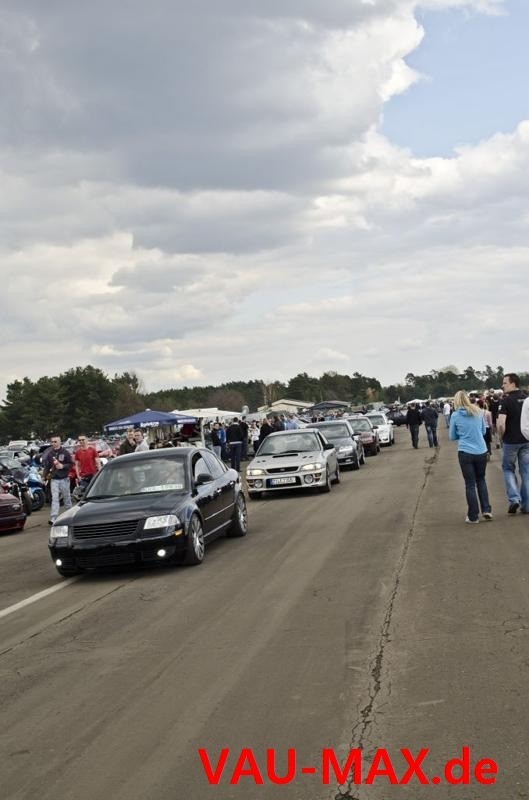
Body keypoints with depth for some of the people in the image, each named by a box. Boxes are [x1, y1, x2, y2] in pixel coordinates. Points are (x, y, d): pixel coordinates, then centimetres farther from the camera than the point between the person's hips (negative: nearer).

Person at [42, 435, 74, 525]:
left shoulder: (65, 452, -3)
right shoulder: (49, 453, 3)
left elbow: (71, 464, -2)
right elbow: (46, 465, 8)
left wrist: (63, 466, -16)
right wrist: (46, 474, -1)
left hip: (64, 478, -1)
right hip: (54, 479, 1)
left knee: (66, 497, 11)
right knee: (55, 498, -9)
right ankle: (53, 518, -15)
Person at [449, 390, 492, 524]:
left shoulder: (455, 415, -6)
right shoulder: (478, 411, 1)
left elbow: (452, 437, 4)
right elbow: (483, 431, 13)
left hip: (465, 452, -2)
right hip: (481, 451, 2)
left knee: (470, 484, 7)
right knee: (481, 480, 21)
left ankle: (473, 516, 9)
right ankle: (486, 510, 13)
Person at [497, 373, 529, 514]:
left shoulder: (505, 401, -13)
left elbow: (501, 424, -21)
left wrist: (501, 436, -4)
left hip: (511, 441, -4)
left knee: (508, 468, 14)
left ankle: (514, 498, -2)